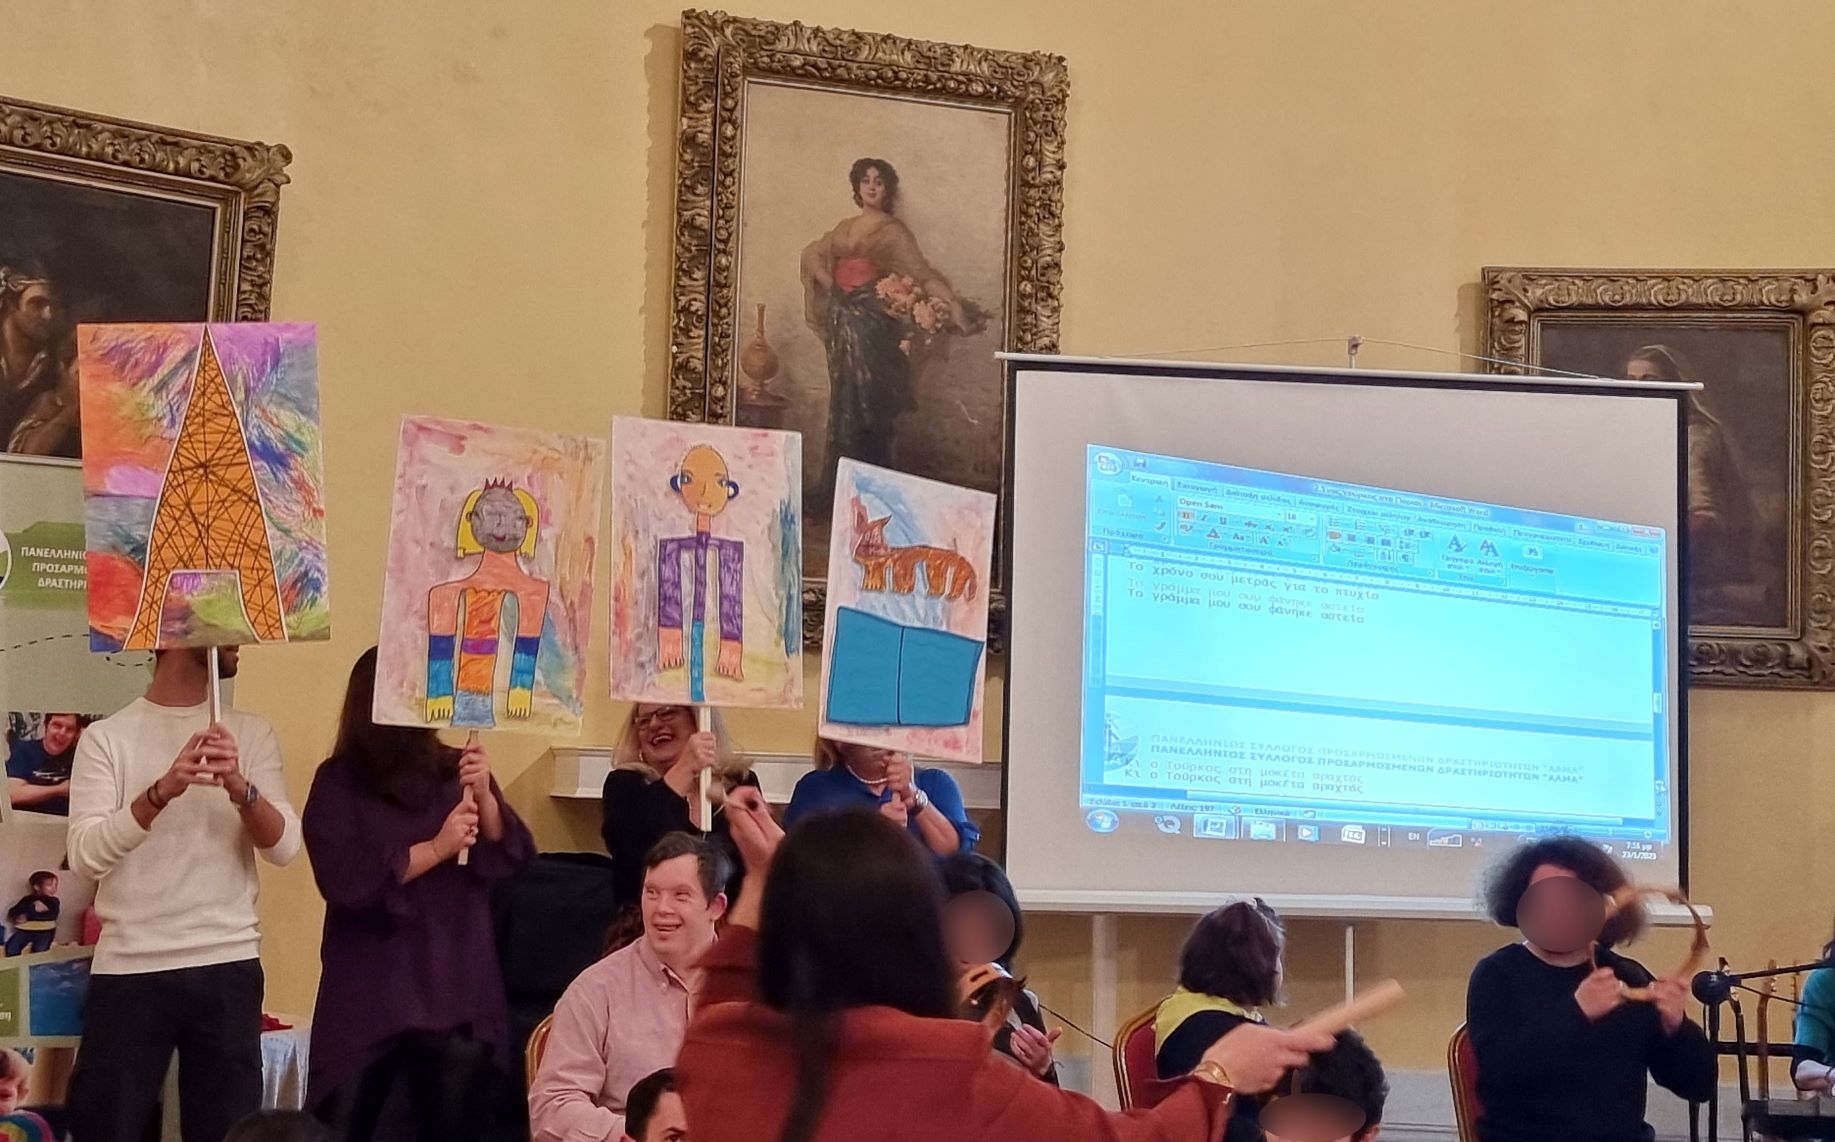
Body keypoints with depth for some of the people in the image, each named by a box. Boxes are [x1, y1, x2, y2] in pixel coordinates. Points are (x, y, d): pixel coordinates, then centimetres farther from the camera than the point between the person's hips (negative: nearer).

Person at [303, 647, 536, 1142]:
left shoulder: (459, 771, 8)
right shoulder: (339, 782, 0)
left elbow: (515, 857, 1)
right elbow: (345, 880, -13)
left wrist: (485, 797, -15)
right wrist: (436, 848, -13)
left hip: (458, 992, 3)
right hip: (369, 996, -2)